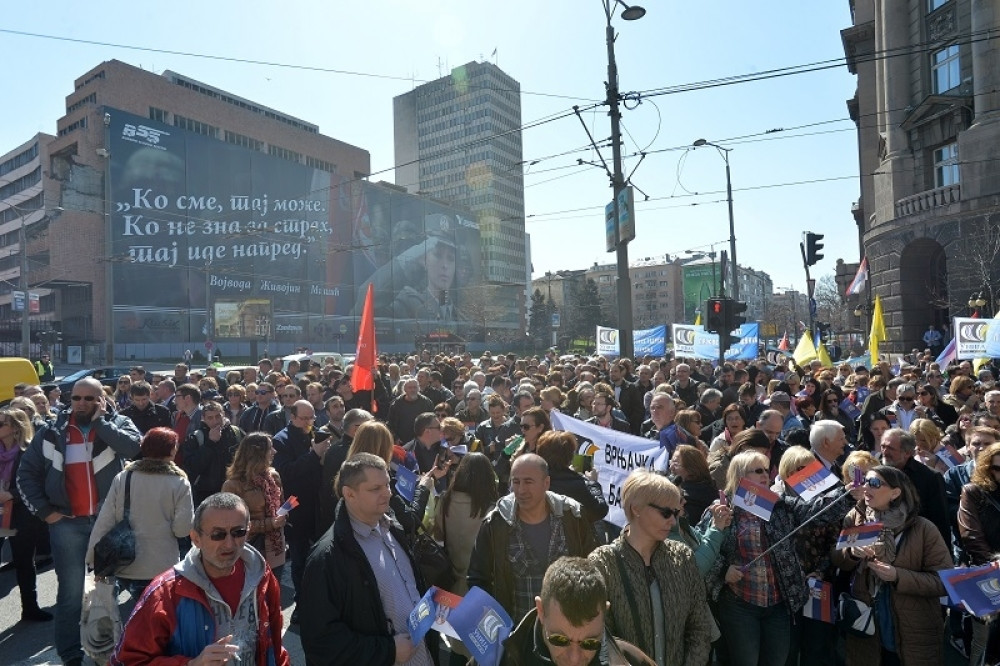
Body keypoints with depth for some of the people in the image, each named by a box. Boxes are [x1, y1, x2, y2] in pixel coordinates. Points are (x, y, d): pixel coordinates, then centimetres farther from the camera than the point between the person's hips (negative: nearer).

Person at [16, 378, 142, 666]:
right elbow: (26, 472, 7)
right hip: (67, 522, 1)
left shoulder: (118, 423, -4)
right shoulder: (53, 432, 1)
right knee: (70, 591, 7)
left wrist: (100, 421, -19)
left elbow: (133, 447, -24)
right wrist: (44, 510, -1)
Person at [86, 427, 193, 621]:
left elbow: (104, 522, -4)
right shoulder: (179, 483, -11)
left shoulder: (123, 478, -4)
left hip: (124, 566, 3)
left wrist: (93, 559, 5)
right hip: (161, 569, -2)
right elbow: (182, 528, -13)